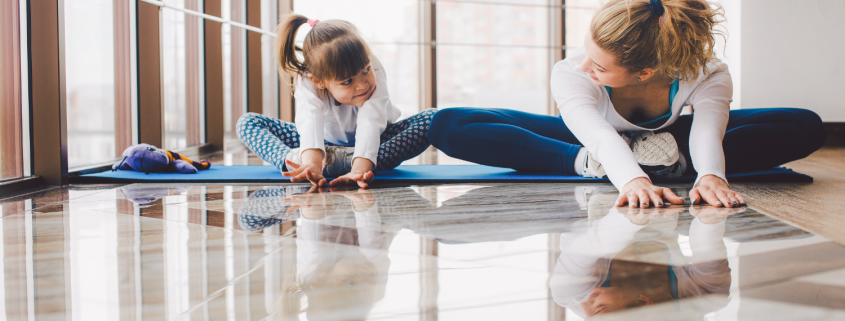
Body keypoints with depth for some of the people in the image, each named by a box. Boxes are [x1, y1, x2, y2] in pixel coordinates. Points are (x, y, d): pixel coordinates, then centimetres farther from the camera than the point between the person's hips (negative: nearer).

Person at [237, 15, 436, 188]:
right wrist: (311, 161, -67)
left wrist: (359, 169, -60)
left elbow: (370, 123, -44)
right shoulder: (308, 82, -28)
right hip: (325, 142, 1)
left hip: (371, 142, -1)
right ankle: (300, 162, -42)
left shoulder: (375, 73, -30)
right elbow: (310, 120, -47)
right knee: (247, 123, -14)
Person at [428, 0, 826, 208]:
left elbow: (708, 130, -47)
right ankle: (590, 166, -32)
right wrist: (631, 178, -72)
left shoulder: (708, 76, -32)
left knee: (807, 128, -21)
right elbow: (598, 134, -51)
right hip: (590, 143, -1)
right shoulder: (569, 74, -37)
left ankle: (672, 162, -30)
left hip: (665, 139, 2)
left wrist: (710, 174, -70)